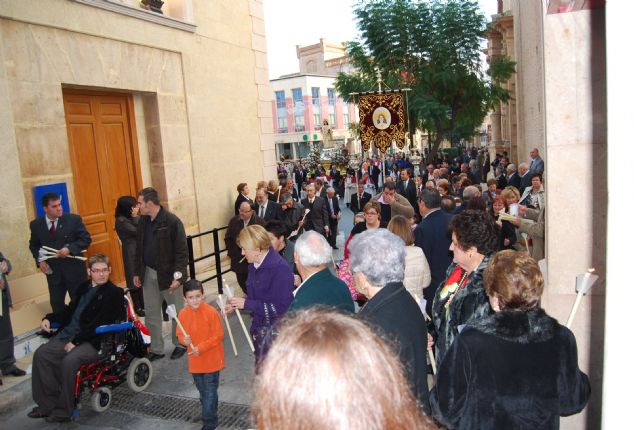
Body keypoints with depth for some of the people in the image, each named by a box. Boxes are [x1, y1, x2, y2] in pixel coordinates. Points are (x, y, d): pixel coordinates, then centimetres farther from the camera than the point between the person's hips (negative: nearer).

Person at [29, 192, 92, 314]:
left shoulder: (74, 219, -9)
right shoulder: (36, 224, 0)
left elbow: (86, 239, -7)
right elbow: (33, 245, 13)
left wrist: (69, 248, -22)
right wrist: (39, 260, -4)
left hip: (74, 269, -2)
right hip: (52, 271, 2)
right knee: (56, 304, 11)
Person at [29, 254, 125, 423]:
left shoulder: (114, 293, -5)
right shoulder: (83, 288, 18)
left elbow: (99, 324, -13)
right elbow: (69, 310, 26)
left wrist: (76, 341, -18)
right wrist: (49, 318, 8)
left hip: (92, 341, -7)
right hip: (67, 335, 7)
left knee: (69, 361, -30)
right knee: (41, 354, -12)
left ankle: (63, 411, -12)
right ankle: (48, 404, -3)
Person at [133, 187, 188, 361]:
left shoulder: (172, 221, -16)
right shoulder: (143, 221, 5)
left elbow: (182, 251, -16)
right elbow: (139, 248, 14)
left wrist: (178, 276, -21)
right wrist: (137, 272, 12)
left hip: (168, 274, -6)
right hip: (149, 273, 7)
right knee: (151, 314, 12)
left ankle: (180, 344, 27)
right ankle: (156, 349, 25)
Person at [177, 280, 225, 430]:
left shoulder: (211, 312, -18)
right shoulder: (183, 314, -5)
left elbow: (218, 336, -16)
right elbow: (180, 335, 5)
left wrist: (201, 347, -22)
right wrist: (184, 340, -18)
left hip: (211, 360, -5)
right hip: (195, 361, 5)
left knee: (210, 393, 4)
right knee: (203, 392, 21)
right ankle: (211, 416, 41)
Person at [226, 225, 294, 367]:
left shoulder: (280, 269, -23)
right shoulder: (254, 266, 2)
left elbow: (281, 307, -26)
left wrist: (247, 303, -22)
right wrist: (237, 305, -1)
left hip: (275, 332, -8)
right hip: (259, 328, 8)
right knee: (260, 370, 22)